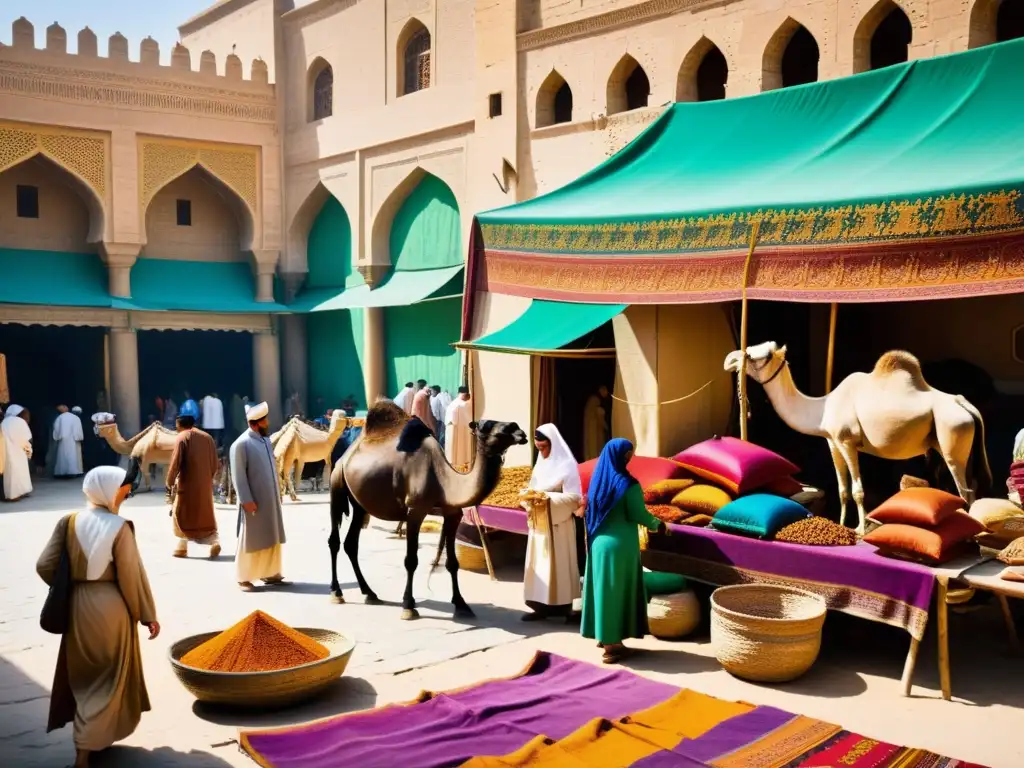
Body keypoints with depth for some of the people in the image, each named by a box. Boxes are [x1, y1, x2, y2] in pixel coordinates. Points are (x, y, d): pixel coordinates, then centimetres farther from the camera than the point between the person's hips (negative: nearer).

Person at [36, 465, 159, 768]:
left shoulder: (68, 522, -3)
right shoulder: (119, 527, -15)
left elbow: (45, 566, -4)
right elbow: (132, 576, -13)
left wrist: (71, 588, 14)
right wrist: (147, 614, -3)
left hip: (77, 607, 4)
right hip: (111, 607, -4)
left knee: (83, 676, 20)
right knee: (108, 679, 9)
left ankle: (89, 738, 31)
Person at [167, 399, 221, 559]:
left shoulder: (182, 437, -9)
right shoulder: (207, 437, 6)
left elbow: (175, 462, -12)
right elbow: (215, 464, 9)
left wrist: (170, 481, 1)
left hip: (187, 484, -5)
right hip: (205, 485, 5)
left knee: (180, 515, 10)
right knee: (206, 515, 15)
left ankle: (182, 547, 11)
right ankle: (214, 540, -3)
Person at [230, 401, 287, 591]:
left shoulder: (266, 441, 8)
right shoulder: (241, 444, -15)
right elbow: (238, 476, -16)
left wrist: (278, 492, 14)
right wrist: (246, 500, -19)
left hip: (270, 500, 7)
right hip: (254, 501, -7)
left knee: (272, 538, 12)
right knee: (250, 540, 2)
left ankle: (270, 573, 22)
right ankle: (243, 578, 12)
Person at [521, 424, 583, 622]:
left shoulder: (567, 465, -10)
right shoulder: (540, 463, 12)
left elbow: (573, 498, -15)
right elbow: (532, 489, 15)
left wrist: (548, 498, -24)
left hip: (557, 524, -7)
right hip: (538, 524, 7)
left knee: (557, 564, -3)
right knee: (539, 564, 6)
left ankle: (560, 606, 2)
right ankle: (542, 605, 9)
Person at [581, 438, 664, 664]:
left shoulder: (598, 480, 4)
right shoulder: (627, 484, -16)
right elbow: (639, 515, -13)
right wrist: (657, 525, 5)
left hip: (599, 543, 6)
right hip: (620, 544, -6)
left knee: (604, 589, 15)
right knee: (617, 591, 1)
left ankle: (604, 636, 24)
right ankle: (613, 643, 5)